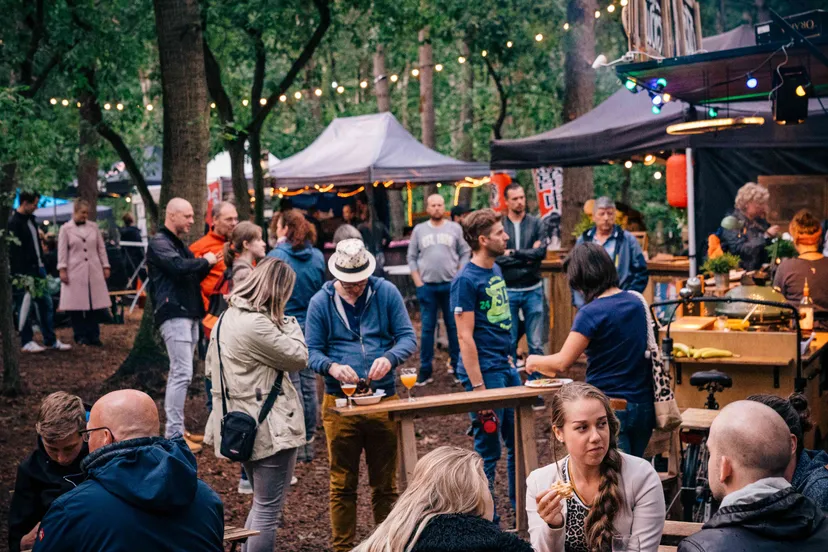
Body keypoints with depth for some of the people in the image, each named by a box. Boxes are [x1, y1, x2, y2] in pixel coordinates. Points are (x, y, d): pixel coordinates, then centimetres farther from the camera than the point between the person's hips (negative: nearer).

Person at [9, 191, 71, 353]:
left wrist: (42, 265, 15)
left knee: (46, 304, 8)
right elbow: (14, 251, -17)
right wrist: (21, 274, -20)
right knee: (26, 308, -1)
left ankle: (50, 340, 13)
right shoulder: (13, 222, -13)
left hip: (37, 269, 8)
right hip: (24, 272, -8)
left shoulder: (31, 219, 14)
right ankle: (26, 342, 8)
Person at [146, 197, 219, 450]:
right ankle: (174, 433, -11)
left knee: (179, 373, 12)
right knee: (182, 373, -13)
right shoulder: (159, 243, -8)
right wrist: (205, 261, -9)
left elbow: (193, 275, 22)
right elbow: (179, 267, -25)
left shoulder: (179, 244, 22)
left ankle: (175, 429, 18)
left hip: (189, 315, 10)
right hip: (174, 314, -10)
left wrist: (208, 264, 4)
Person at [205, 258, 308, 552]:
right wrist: (290, 324, 0)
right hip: (271, 428, -10)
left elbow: (212, 366, 16)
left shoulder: (227, 317, 8)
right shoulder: (257, 325, -23)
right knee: (268, 509, 0)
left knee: (262, 503, 22)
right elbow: (299, 357, -14)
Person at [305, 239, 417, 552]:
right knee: (343, 485, 6)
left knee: (385, 483, 10)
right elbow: (312, 351, 1)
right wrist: (332, 367, -21)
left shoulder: (386, 293, 1)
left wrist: (389, 359, -20)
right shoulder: (321, 302, 0)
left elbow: (407, 338, 1)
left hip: (385, 399, 1)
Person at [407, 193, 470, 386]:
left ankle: (458, 366, 11)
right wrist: (418, 282, -1)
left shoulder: (455, 228, 5)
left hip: (451, 285, 0)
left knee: (454, 326, 4)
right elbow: (411, 257, 7)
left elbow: (465, 254, 4)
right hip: (427, 286, 0)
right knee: (427, 328, 2)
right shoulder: (419, 230, 7)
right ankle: (425, 370, 6)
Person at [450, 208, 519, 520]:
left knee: (519, 442, 16)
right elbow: (465, 337, -17)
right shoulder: (466, 280, -14)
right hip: (485, 372, -8)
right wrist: (478, 387, -19)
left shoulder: (496, 270, 11)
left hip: (507, 367, 8)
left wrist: (512, 360, 17)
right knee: (487, 452, 0)